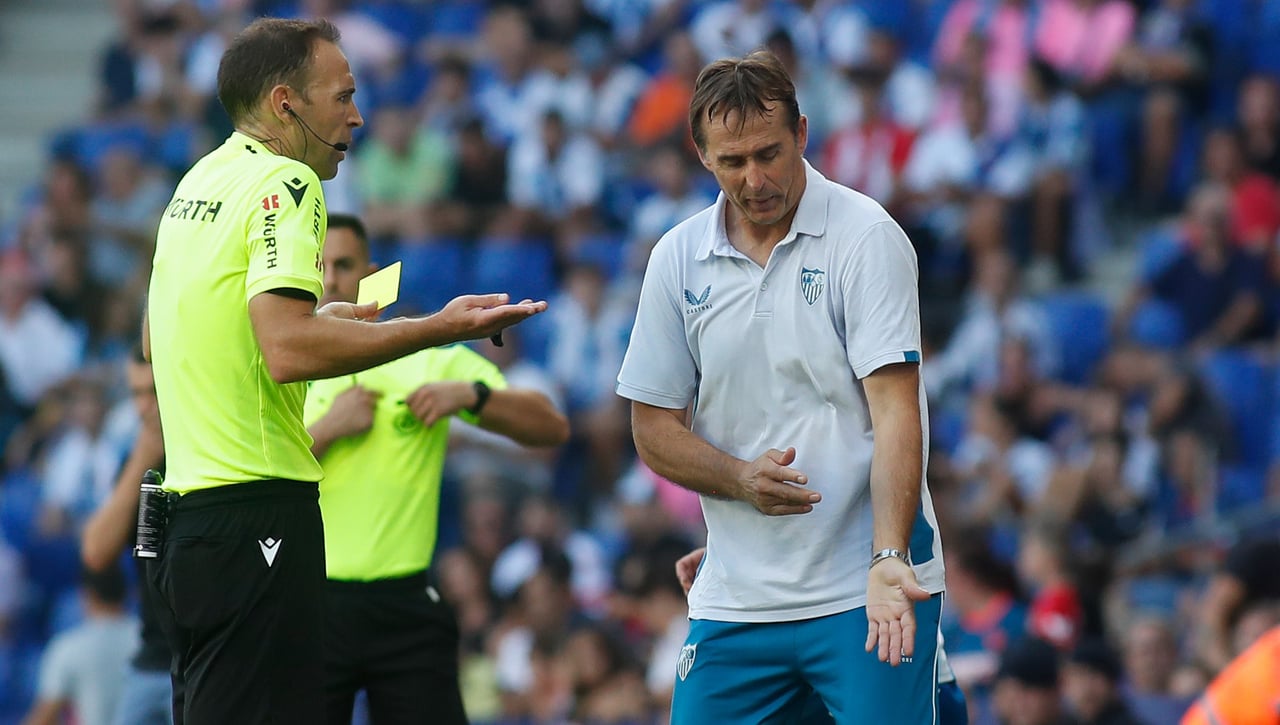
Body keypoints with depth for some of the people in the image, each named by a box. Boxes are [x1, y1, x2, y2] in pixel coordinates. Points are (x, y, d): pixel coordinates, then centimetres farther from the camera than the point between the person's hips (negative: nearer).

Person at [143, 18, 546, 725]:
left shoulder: (196, 183, 17)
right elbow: (289, 351, -24)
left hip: (187, 502, 10)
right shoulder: (284, 183, -11)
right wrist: (437, 328, -17)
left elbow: (156, 339, 27)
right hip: (256, 503, -10)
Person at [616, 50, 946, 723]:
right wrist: (743, 478, -11)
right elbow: (653, 428, 9)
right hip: (734, 603, 4)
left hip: (864, 591, -4)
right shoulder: (677, 259, 5)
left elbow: (895, 408, -15)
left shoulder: (866, 237, -7)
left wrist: (888, 559, -27)